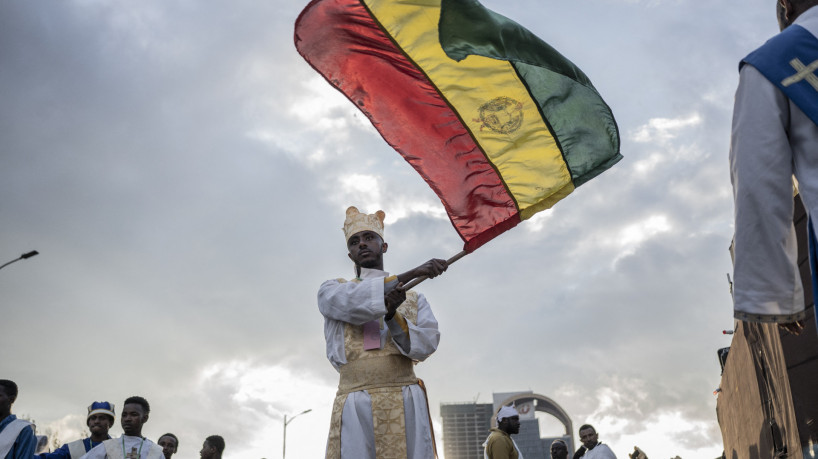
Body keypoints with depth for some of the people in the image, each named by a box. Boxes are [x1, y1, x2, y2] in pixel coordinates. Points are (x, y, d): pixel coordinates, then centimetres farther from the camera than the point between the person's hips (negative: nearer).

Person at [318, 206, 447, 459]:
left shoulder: (414, 300, 19)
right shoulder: (331, 290, 15)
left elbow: (427, 343, 3)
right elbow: (351, 301, -9)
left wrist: (392, 316, -16)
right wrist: (408, 275, -15)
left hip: (406, 406, 2)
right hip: (355, 407, -1)